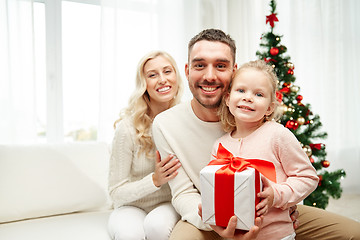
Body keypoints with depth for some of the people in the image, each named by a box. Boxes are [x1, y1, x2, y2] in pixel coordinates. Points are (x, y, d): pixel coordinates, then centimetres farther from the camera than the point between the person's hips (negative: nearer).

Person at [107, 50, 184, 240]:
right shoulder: (128, 127, -13)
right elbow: (116, 192, -8)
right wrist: (155, 180, -22)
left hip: (170, 205, 1)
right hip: (132, 206, -1)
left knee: (157, 224, -33)